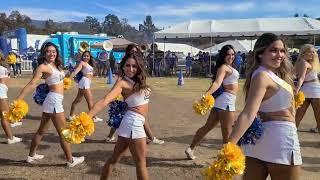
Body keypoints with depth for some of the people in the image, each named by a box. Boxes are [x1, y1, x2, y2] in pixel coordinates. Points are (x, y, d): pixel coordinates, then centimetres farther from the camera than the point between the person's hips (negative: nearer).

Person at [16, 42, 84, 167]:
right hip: (54, 100, -9)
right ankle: (70, 160, 12)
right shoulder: (43, 66, -12)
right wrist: (18, 100, -24)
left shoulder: (55, 65, 12)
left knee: (41, 131, 19)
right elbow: (32, 84, -20)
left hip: (54, 100, 9)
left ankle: (31, 156, 34)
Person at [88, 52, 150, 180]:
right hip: (133, 123, -8)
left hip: (134, 123, 8)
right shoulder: (123, 83, -13)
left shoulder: (137, 81, 11)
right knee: (140, 162, 5)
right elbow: (105, 101, -25)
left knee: (114, 158, 17)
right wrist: (86, 118, -35)